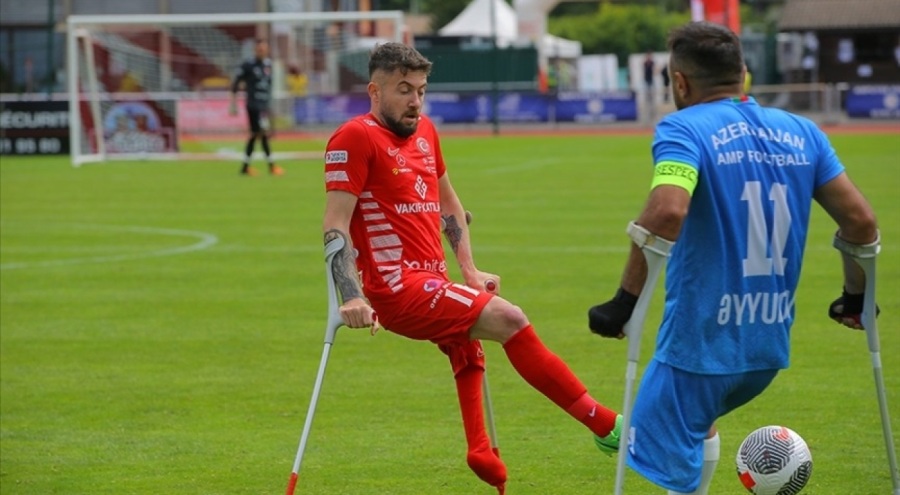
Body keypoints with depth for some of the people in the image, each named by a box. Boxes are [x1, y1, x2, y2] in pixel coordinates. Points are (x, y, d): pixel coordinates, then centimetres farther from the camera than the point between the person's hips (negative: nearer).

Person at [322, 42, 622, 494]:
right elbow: (335, 224, -16)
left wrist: (470, 271, 20)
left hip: (433, 282, 9)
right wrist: (352, 297, -27)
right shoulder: (356, 138, -11)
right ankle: (603, 424, -15)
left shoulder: (424, 131, 13)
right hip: (398, 289, -9)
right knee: (508, 319, -19)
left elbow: (447, 202, 27)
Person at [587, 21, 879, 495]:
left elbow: (666, 213, -28)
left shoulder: (683, 129, -10)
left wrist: (625, 300, -22)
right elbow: (860, 221, 6)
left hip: (699, 343, -7)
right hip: (769, 345, 7)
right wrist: (855, 295, 22)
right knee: (696, 419, 32)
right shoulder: (801, 132, 8)